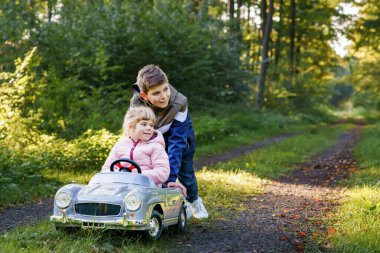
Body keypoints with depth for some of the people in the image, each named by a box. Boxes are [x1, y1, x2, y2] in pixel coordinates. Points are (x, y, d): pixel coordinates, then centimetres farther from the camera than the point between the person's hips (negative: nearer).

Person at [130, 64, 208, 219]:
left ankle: (193, 201, 40)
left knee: (185, 172, 11)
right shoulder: (137, 105, -33)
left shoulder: (179, 104, -40)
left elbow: (177, 141, -40)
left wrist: (171, 177, -45)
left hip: (181, 134, -1)